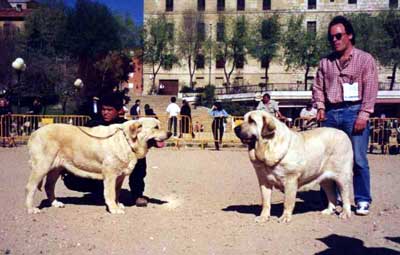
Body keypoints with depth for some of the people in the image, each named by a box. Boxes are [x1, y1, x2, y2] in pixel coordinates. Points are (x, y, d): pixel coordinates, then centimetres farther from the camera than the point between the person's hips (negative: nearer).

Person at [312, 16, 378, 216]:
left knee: (358, 159, -6)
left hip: (354, 112, -4)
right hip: (331, 114, 4)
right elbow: (318, 87, 16)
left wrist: (363, 114, -13)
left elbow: (370, 89, -3)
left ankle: (362, 201, 5)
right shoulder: (325, 62, 16)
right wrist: (320, 107, 0)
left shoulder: (365, 59, 4)